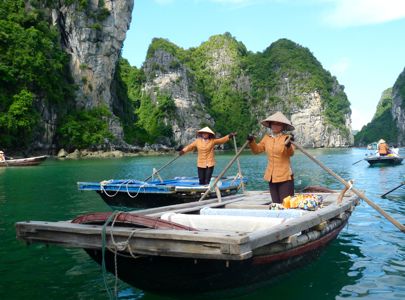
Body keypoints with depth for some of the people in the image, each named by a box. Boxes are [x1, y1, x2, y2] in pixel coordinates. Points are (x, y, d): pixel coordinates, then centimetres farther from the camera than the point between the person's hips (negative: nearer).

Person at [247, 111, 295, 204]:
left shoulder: (286, 138, -8)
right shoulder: (267, 138, 8)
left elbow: (291, 153, -23)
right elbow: (257, 150, 16)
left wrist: (288, 145, -44)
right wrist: (252, 142, -2)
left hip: (285, 177, -5)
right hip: (271, 177, 5)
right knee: (276, 204, 10)